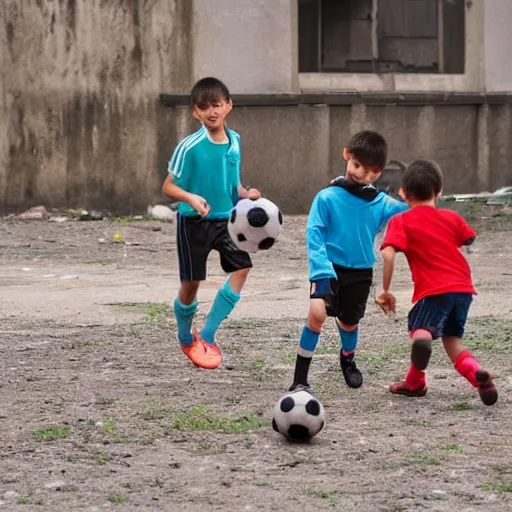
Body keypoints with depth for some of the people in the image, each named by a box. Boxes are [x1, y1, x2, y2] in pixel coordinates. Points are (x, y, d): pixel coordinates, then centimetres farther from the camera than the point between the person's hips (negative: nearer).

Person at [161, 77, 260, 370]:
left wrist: (245, 194, -5)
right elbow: (168, 186, -11)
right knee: (191, 283, 3)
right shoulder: (190, 147, -16)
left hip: (226, 219, 5)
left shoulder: (234, 141, 2)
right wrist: (191, 198, -29)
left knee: (242, 267, -13)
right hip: (194, 222, -5)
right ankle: (186, 339, 31)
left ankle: (207, 337, -3)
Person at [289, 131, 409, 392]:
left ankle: (348, 359, 53)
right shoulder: (327, 198, -12)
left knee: (349, 322, 16)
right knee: (317, 314, -23)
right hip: (330, 269, -3)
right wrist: (321, 271, -26)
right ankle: (299, 378, -14)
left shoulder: (381, 203, -2)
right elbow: (314, 234, -16)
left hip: (360, 273, 4)